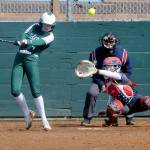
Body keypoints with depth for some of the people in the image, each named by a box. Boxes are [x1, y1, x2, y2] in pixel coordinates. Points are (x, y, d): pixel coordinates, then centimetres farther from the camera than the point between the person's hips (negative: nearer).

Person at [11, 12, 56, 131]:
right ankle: (27, 114, 13)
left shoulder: (50, 37, 3)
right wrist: (22, 42, -22)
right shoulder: (34, 27, 15)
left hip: (32, 59, -3)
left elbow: (40, 41, -15)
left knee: (36, 90, -13)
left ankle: (44, 120, -8)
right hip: (20, 57, 3)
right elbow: (25, 35, 1)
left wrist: (26, 42, -31)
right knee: (15, 90, -6)